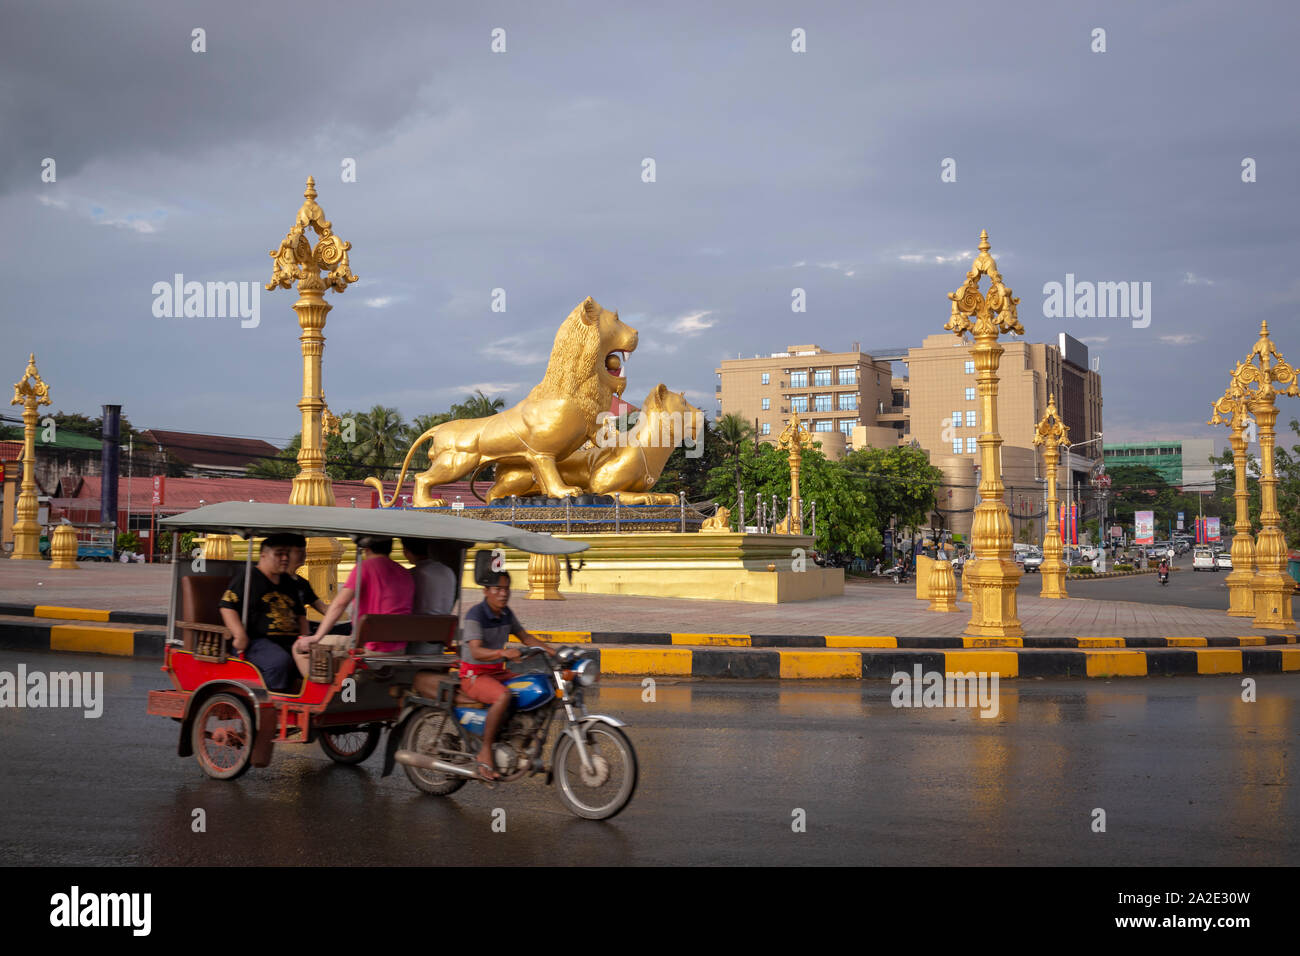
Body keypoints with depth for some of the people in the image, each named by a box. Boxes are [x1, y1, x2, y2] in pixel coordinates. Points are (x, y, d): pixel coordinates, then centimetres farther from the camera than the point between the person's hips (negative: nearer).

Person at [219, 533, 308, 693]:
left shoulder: (288, 582, 25)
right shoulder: (247, 577, 3)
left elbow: (300, 613, 32)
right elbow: (227, 606, -7)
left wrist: (305, 638, 15)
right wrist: (240, 636, -18)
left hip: (290, 642, 7)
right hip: (257, 641, -7)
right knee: (280, 661, -37)